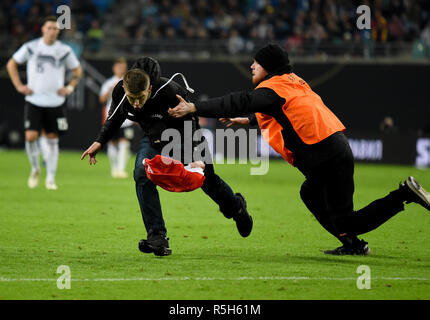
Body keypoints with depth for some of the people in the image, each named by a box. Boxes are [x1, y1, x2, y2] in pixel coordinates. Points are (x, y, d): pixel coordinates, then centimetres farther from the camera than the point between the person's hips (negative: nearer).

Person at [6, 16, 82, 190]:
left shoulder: (64, 50, 2)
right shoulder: (31, 47, -1)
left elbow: (77, 70, 18)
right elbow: (11, 64, 11)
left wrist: (70, 87, 4)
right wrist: (19, 86, 3)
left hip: (56, 102, 1)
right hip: (33, 100, -1)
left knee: (52, 139, 3)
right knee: (31, 136, -13)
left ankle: (50, 178, 12)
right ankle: (35, 168, 13)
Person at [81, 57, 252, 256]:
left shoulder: (169, 92, -40)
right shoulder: (119, 92, -25)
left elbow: (188, 128, -30)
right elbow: (114, 118, 0)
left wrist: (190, 160, -37)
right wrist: (99, 142, -6)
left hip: (183, 132, -3)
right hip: (154, 135, 3)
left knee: (206, 179, 10)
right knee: (142, 174, -22)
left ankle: (236, 206, 45)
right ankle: (157, 236, -19)